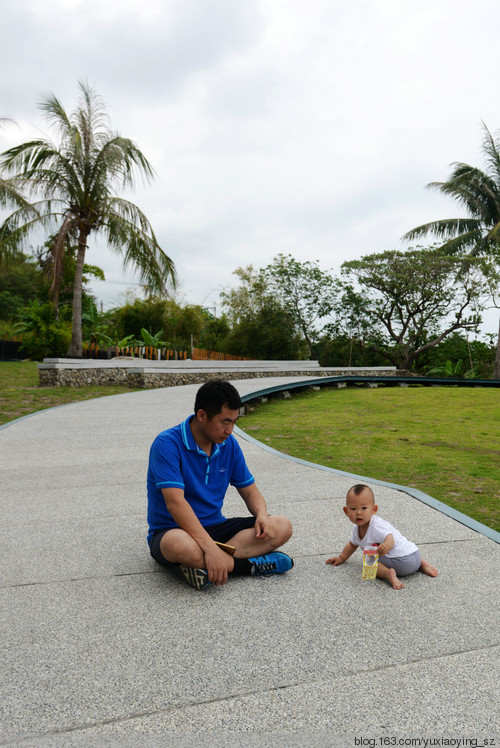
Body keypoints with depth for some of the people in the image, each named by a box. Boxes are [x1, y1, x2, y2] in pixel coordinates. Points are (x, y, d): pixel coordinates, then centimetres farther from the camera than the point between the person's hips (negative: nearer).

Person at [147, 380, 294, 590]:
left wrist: (261, 514, -16)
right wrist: (210, 547, -38)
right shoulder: (167, 444, -19)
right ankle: (249, 563, -21)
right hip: (171, 530, -5)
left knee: (282, 526, -12)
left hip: (214, 527, 6)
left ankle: (205, 566, -24)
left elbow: (249, 490, 8)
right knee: (180, 545, -42)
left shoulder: (228, 444, 1)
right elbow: (175, 502, -29)